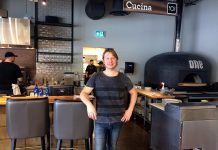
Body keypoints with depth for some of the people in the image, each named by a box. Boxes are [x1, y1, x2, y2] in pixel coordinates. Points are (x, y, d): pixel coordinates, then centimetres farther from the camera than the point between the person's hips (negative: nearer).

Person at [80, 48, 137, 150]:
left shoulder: (123, 78, 0)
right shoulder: (96, 77, -4)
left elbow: (134, 93, 12)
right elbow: (83, 93, -6)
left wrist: (130, 110, 1)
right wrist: (89, 104, -28)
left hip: (117, 120, 2)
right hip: (100, 120, -1)